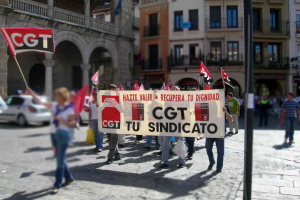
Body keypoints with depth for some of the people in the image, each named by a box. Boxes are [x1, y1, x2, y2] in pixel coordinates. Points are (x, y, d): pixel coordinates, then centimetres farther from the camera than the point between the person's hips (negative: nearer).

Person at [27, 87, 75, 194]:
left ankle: (57, 185, 3)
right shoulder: (54, 105, 6)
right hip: (54, 134, 7)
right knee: (59, 158, 15)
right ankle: (69, 177, 31)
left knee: (60, 160, -3)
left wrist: (61, 120, -21)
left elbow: (73, 123, -11)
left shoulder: (69, 109, -10)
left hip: (63, 134, -7)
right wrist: (31, 93, 1)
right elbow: (40, 102, 8)